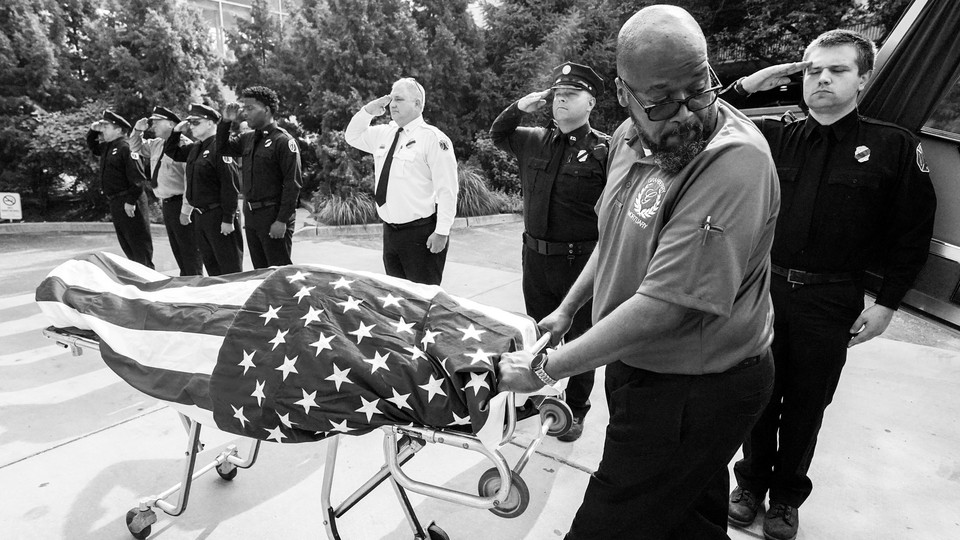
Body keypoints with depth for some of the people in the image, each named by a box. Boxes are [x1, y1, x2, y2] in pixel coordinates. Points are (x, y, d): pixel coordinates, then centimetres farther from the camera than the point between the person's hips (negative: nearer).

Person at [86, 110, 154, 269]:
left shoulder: (126, 148, -14)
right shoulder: (106, 147, 14)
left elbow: (138, 178, -21)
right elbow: (92, 145, 37)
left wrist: (130, 201, -22)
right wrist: (93, 130, 18)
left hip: (129, 203, -10)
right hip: (115, 202, 10)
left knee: (140, 246, -5)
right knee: (126, 244, 15)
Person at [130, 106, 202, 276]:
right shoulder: (155, 144, 12)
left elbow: (190, 179, -20)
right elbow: (136, 147, 32)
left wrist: (186, 210, -22)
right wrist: (137, 130, 10)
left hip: (179, 203, -9)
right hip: (165, 204, 9)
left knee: (190, 251, -2)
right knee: (177, 251, 17)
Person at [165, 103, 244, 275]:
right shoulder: (195, 148, 13)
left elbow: (231, 186, -20)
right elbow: (171, 151, 30)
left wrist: (228, 219, -21)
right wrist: (176, 131, 12)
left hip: (218, 215, -9)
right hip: (200, 215, 9)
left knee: (230, 269, -4)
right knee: (211, 266, 17)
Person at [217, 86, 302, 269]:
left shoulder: (283, 141, -11)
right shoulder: (247, 139, 12)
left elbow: (293, 184, -15)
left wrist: (282, 220, -19)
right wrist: (225, 122, 6)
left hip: (273, 216, -8)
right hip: (251, 216, 8)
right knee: (261, 272, 15)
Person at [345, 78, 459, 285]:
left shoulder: (433, 138, -10)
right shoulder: (383, 133, 11)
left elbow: (447, 189, -13)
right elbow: (352, 137, 26)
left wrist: (442, 232, -17)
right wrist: (368, 111, 8)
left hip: (421, 235, -7)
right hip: (390, 230, 7)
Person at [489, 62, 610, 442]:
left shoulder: (605, 150, -9)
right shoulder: (534, 141, 7)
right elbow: (496, 136, 22)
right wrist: (519, 108, 6)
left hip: (582, 262, -5)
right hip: (535, 256, 5)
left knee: (579, 337, 10)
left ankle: (576, 408, 30)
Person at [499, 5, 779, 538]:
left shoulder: (735, 162, -28)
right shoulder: (631, 137, 0)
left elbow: (665, 306, -31)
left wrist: (545, 368, -23)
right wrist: (568, 309, 13)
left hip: (695, 391, -7)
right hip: (638, 369, 7)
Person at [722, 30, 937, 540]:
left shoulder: (893, 146, -2)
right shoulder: (777, 137, 3)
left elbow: (914, 230, 1)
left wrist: (887, 303, -2)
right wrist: (746, 86, -5)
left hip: (831, 302, -1)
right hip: (765, 288, 2)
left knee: (806, 404, 12)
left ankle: (787, 497, 34)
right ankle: (751, 483, 34)